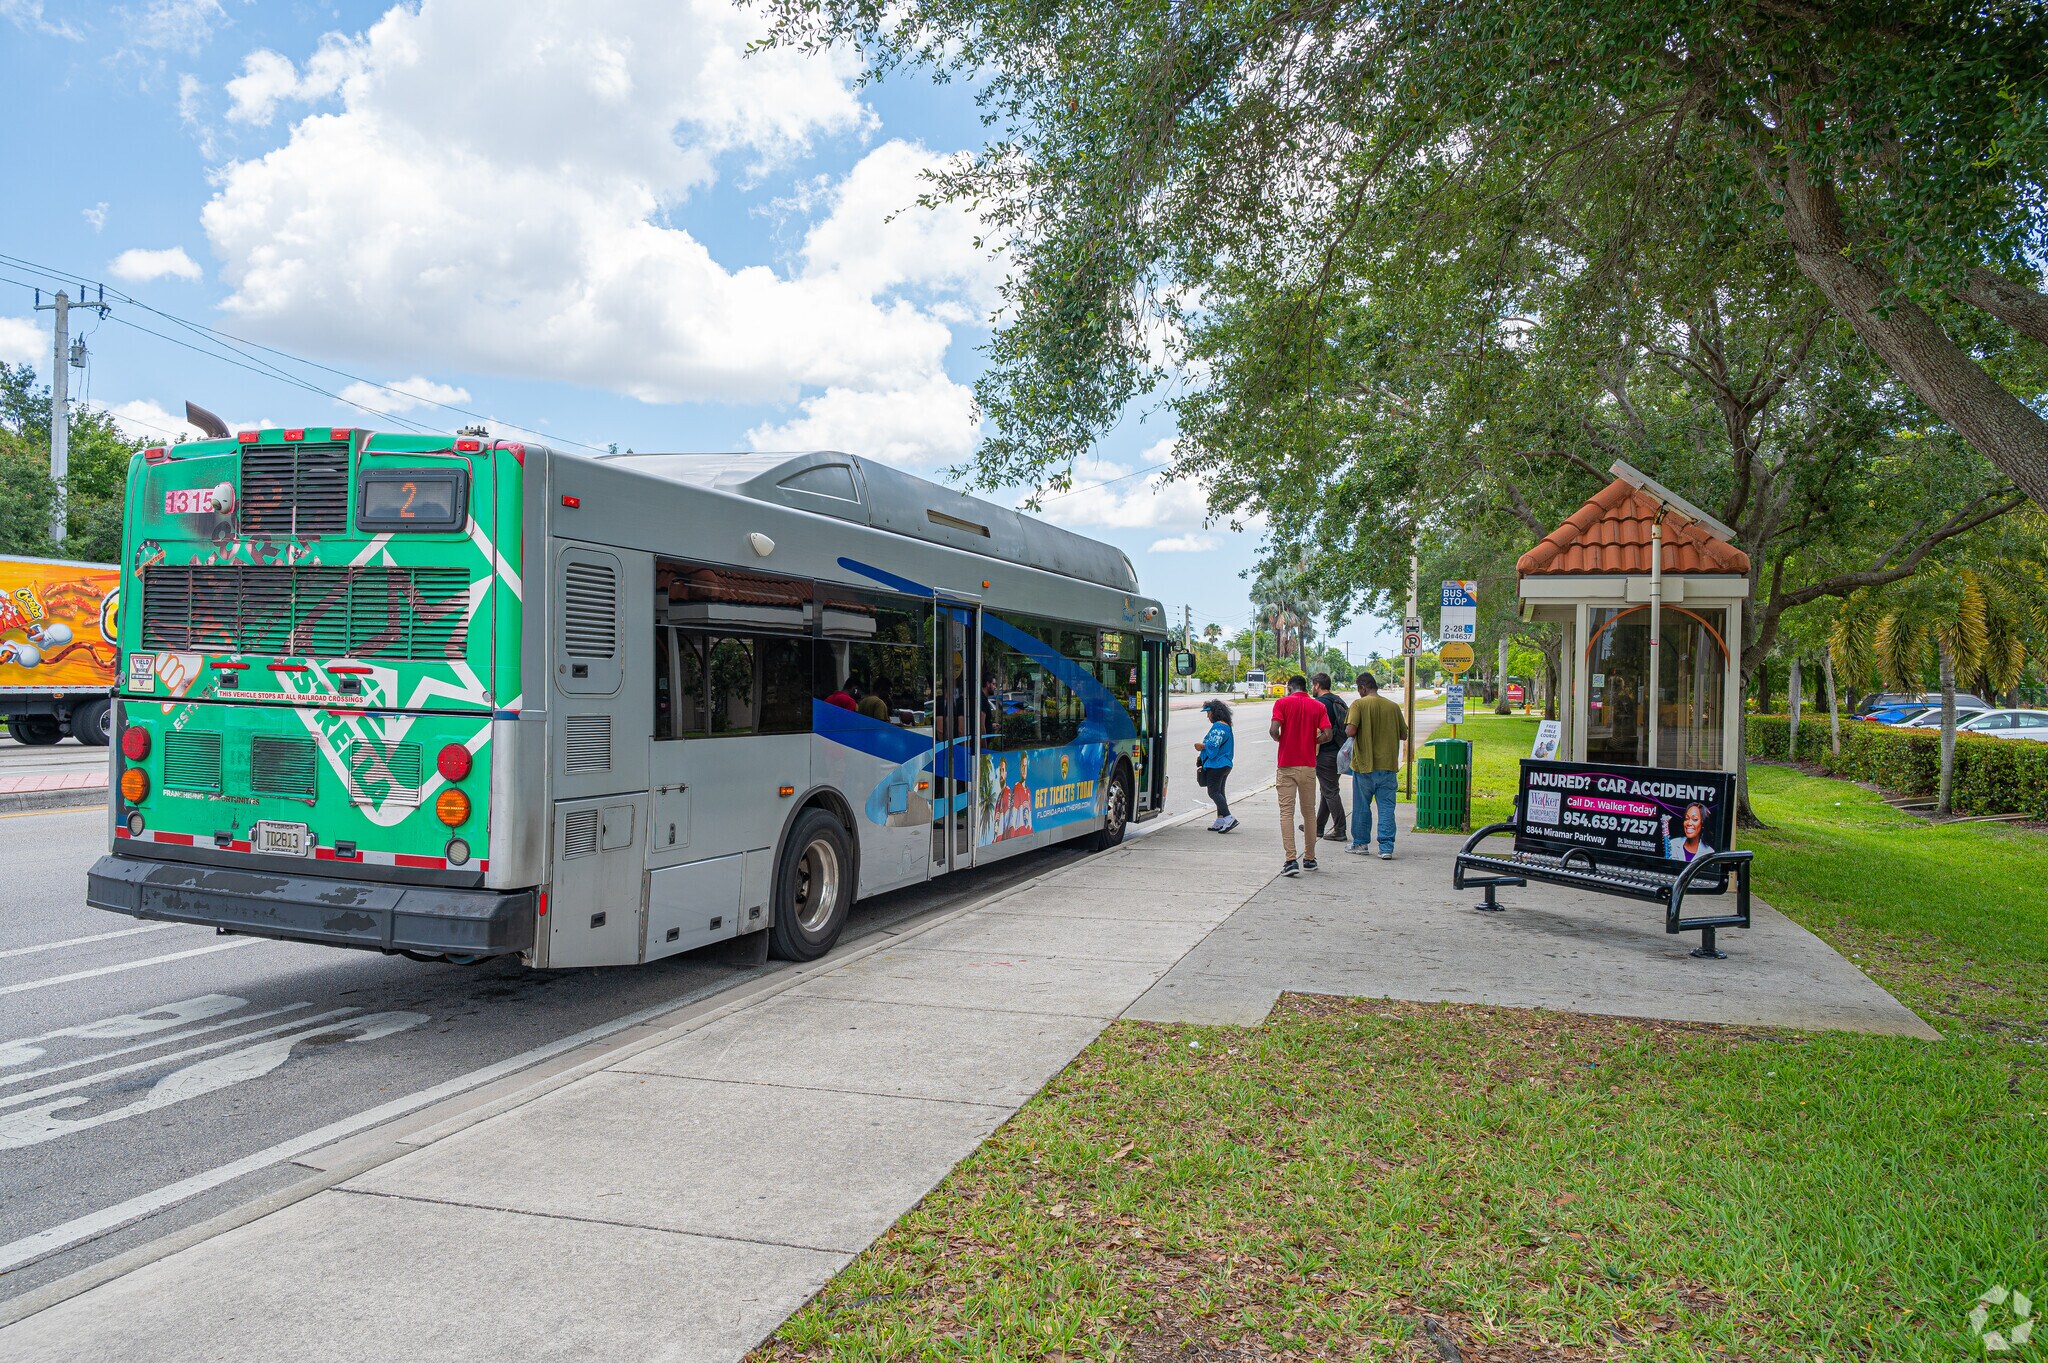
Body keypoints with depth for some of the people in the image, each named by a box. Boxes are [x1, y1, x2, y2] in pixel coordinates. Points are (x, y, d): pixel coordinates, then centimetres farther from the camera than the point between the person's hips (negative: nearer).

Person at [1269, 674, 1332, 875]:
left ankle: (1291, 860, -13)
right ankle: (1309, 859, 21)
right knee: (1309, 812, 14)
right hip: (1308, 766, 3)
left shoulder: (1282, 702, -2)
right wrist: (1310, 741, 13)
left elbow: (1273, 730, -14)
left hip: (1287, 766, -3)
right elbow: (1326, 734, -5)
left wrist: (1281, 739, 7)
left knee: (1286, 812, -3)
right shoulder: (1318, 706, 6)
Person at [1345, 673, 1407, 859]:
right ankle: (1386, 848, -1)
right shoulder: (1393, 706, 4)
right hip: (1387, 765, 3)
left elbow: (1350, 731, -19)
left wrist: (1347, 730, 4)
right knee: (1387, 807, 3)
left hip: (1364, 764, -2)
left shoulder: (1359, 704, -8)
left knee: (1361, 806, 11)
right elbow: (1403, 735, 10)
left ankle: (1361, 843, 21)